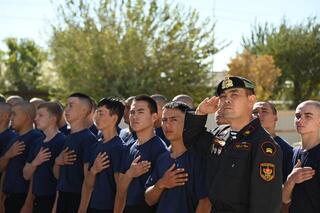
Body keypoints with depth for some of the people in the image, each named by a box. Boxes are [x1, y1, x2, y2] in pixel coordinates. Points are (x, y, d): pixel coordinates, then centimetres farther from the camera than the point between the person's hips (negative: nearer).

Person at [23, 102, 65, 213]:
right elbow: (26, 175, 13)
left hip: (53, 199, -7)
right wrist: (35, 162, -7)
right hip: (38, 199, 7)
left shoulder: (62, 142, -11)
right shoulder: (39, 144, 13)